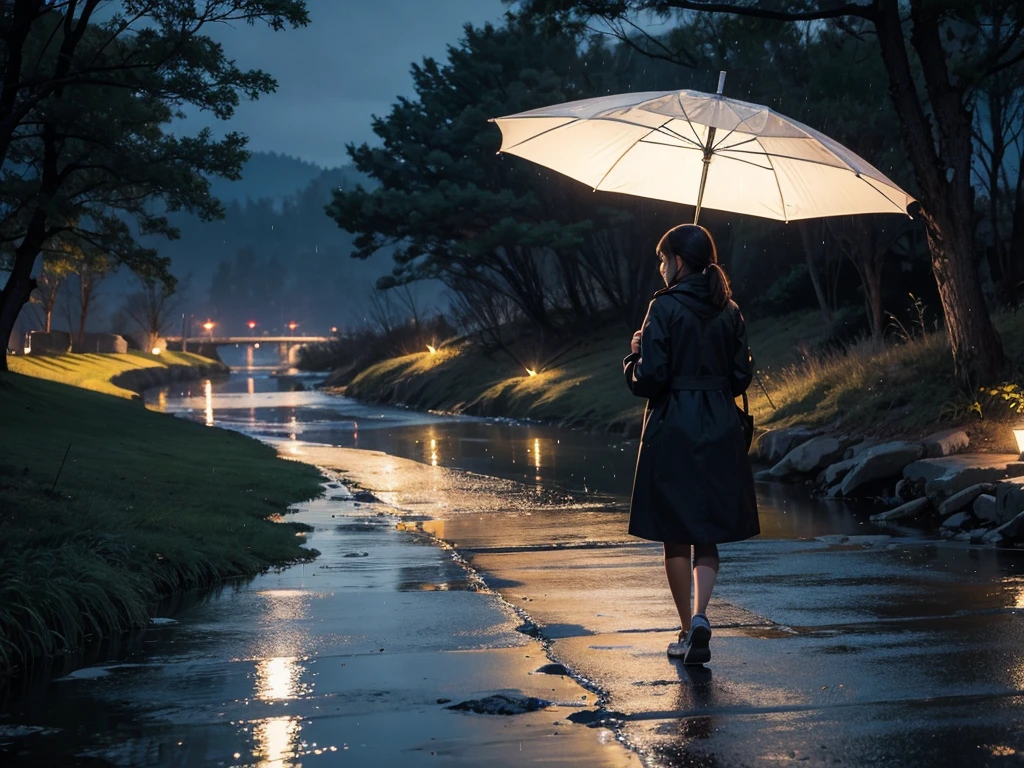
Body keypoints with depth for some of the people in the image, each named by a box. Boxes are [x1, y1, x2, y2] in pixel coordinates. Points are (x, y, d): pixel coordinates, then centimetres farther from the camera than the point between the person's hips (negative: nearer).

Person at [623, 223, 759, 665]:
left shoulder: (665, 308, -12)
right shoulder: (729, 311, 4)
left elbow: (649, 380, -15)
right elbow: (742, 378, 8)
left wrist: (634, 356, 5)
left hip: (673, 431, -4)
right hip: (720, 432, 4)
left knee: (676, 537, 8)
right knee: (708, 537, 10)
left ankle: (688, 630, 12)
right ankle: (699, 617, -10)